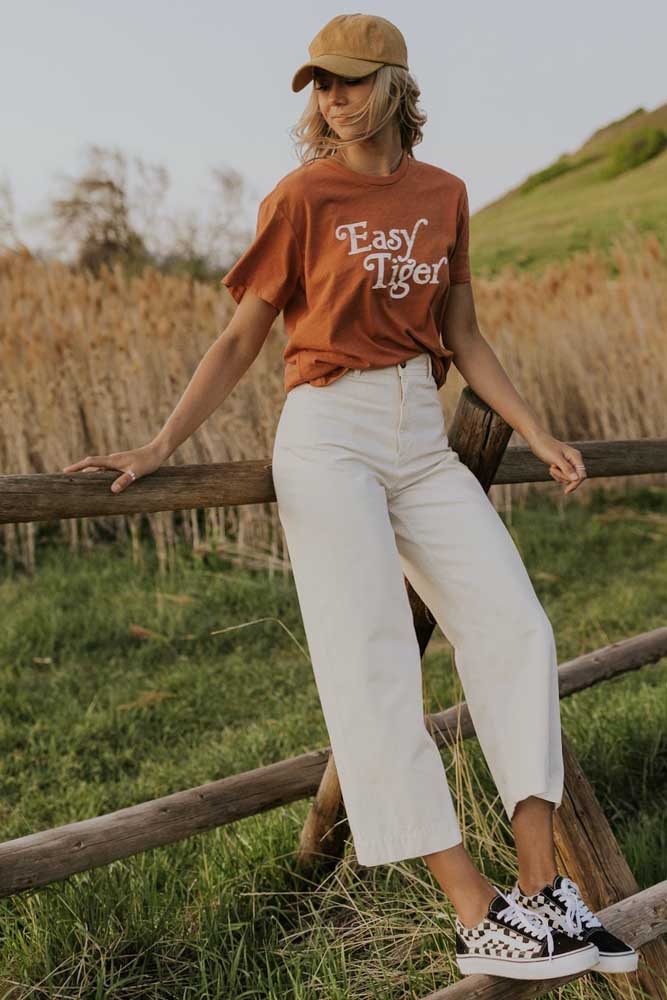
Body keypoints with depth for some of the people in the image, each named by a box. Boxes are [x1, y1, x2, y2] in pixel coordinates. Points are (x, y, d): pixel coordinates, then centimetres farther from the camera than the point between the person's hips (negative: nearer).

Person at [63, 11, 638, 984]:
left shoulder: (444, 193, 12)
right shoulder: (303, 197, 0)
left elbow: (463, 336, 16)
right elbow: (241, 340, 0)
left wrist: (537, 435, 10)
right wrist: (159, 447, -8)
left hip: (424, 442, 5)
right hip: (329, 436, -5)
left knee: (515, 626, -7)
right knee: (372, 657, -14)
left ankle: (542, 892, -5)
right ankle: (478, 914, -12)